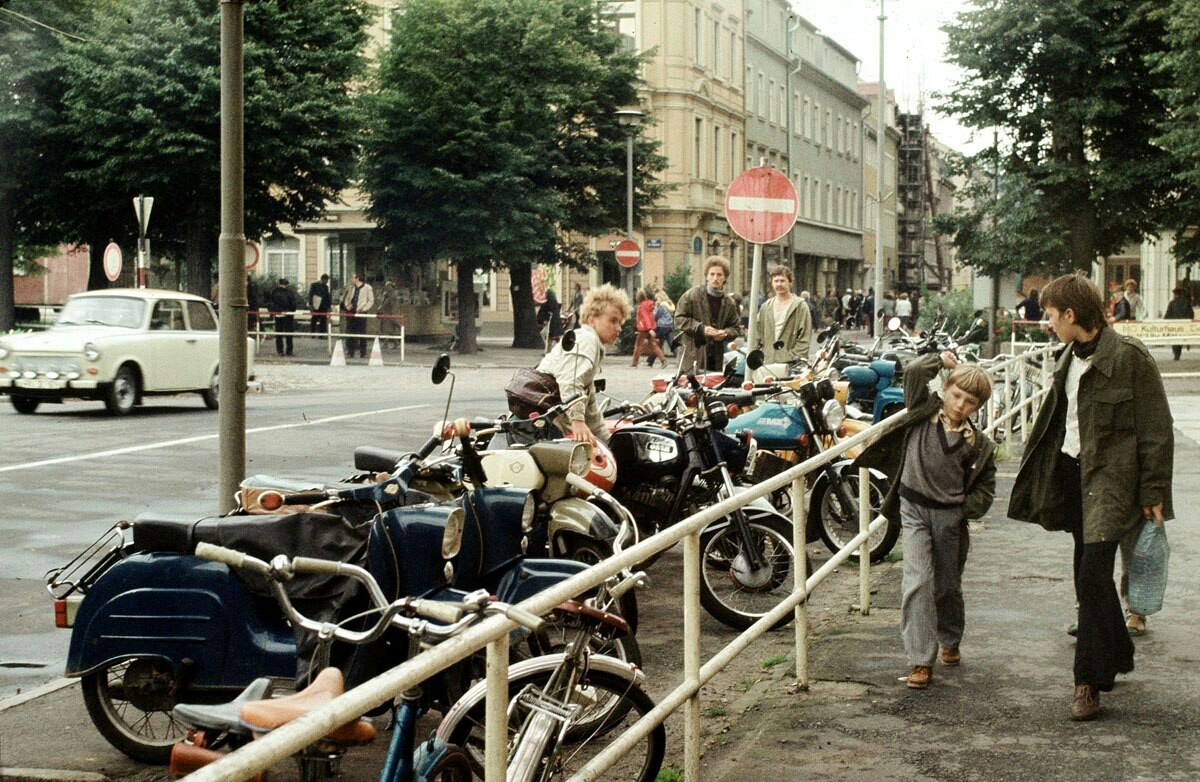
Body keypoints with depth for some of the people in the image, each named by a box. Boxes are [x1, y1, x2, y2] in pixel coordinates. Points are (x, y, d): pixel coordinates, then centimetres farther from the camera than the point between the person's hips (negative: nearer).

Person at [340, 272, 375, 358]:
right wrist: (347, 305, 2)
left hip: (360, 313, -5)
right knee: (350, 333, 2)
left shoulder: (367, 288, -3)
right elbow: (346, 298, 22)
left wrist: (363, 309, -11)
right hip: (350, 313, 5)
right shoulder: (351, 288, 13)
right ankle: (350, 352, 8)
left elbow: (371, 301, -3)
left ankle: (363, 353, 9)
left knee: (362, 333, 0)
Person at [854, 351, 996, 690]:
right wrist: (942, 359, 0)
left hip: (950, 517, 2)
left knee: (948, 586, 17)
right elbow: (913, 373, -14)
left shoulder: (978, 445, 0)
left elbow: (986, 488, 6)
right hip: (914, 510, -2)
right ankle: (921, 661, -11)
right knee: (917, 582, -12)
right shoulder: (925, 412, -2)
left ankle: (950, 641, 43)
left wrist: (965, 509, -10)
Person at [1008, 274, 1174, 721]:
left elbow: (1156, 429, -12)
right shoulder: (1072, 358, 11)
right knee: (1089, 575, 14)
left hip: (1110, 476, -8)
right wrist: (1042, 477, 18)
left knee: (1092, 575, -13)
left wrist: (1153, 493, -13)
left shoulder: (1129, 357, -13)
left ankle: (1090, 681, -8)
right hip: (1072, 471, 8)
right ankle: (1117, 655, 32)